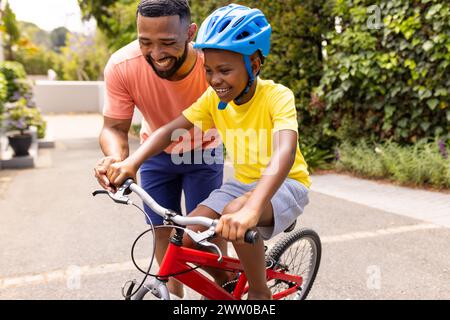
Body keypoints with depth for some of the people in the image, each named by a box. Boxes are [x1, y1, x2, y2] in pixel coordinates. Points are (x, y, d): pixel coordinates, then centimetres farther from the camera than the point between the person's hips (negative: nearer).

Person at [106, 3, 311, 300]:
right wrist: (130, 163, -30)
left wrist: (250, 209, -56)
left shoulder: (277, 96, -24)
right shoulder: (214, 98, -7)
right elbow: (169, 130, -12)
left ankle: (260, 292, -9)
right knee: (188, 236, -15)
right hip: (243, 182, 5)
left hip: (285, 184, -5)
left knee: (234, 214, -35)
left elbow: (285, 153, -40)